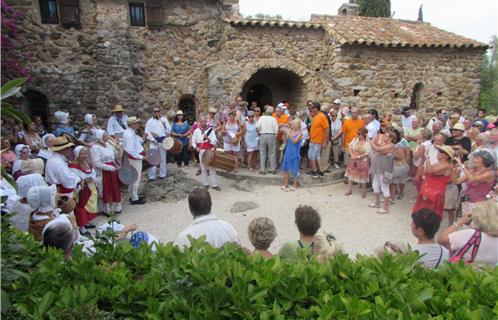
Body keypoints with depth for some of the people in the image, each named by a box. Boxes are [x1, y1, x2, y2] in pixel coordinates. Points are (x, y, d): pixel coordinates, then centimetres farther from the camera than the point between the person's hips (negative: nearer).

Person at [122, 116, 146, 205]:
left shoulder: (132, 132, 6)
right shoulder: (129, 135, -25)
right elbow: (130, 150, -28)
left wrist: (142, 138, -2)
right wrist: (141, 157, -23)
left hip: (135, 157, 10)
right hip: (135, 158, -10)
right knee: (136, 178, 1)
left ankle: (133, 196, 33)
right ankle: (134, 199, 12)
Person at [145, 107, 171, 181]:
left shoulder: (164, 119, 8)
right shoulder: (149, 121, 6)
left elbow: (169, 129, 4)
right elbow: (147, 132, -1)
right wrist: (152, 139, -13)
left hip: (163, 140, 1)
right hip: (153, 141, -1)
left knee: (163, 158, 8)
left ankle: (162, 174, 18)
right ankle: (152, 176, 0)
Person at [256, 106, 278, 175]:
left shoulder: (262, 117, -1)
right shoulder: (273, 119, -2)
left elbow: (257, 126, -12)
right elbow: (276, 129, -8)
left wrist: (258, 132, 6)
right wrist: (275, 135, 8)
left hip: (262, 135, 1)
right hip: (271, 136, 0)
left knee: (262, 154, 7)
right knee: (272, 153, 9)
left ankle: (262, 170, 9)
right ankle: (273, 169, 14)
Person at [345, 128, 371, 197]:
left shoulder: (367, 142, -15)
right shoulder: (355, 139, 1)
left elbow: (367, 153, -18)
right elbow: (350, 147, 4)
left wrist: (358, 157, -21)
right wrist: (352, 155, -11)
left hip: (362, 162, -5)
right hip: (353, 161, 5)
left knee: (363, 176, 6)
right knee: (351, 174, 11)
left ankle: (363, 191, 24)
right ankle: (349, 190, 25)